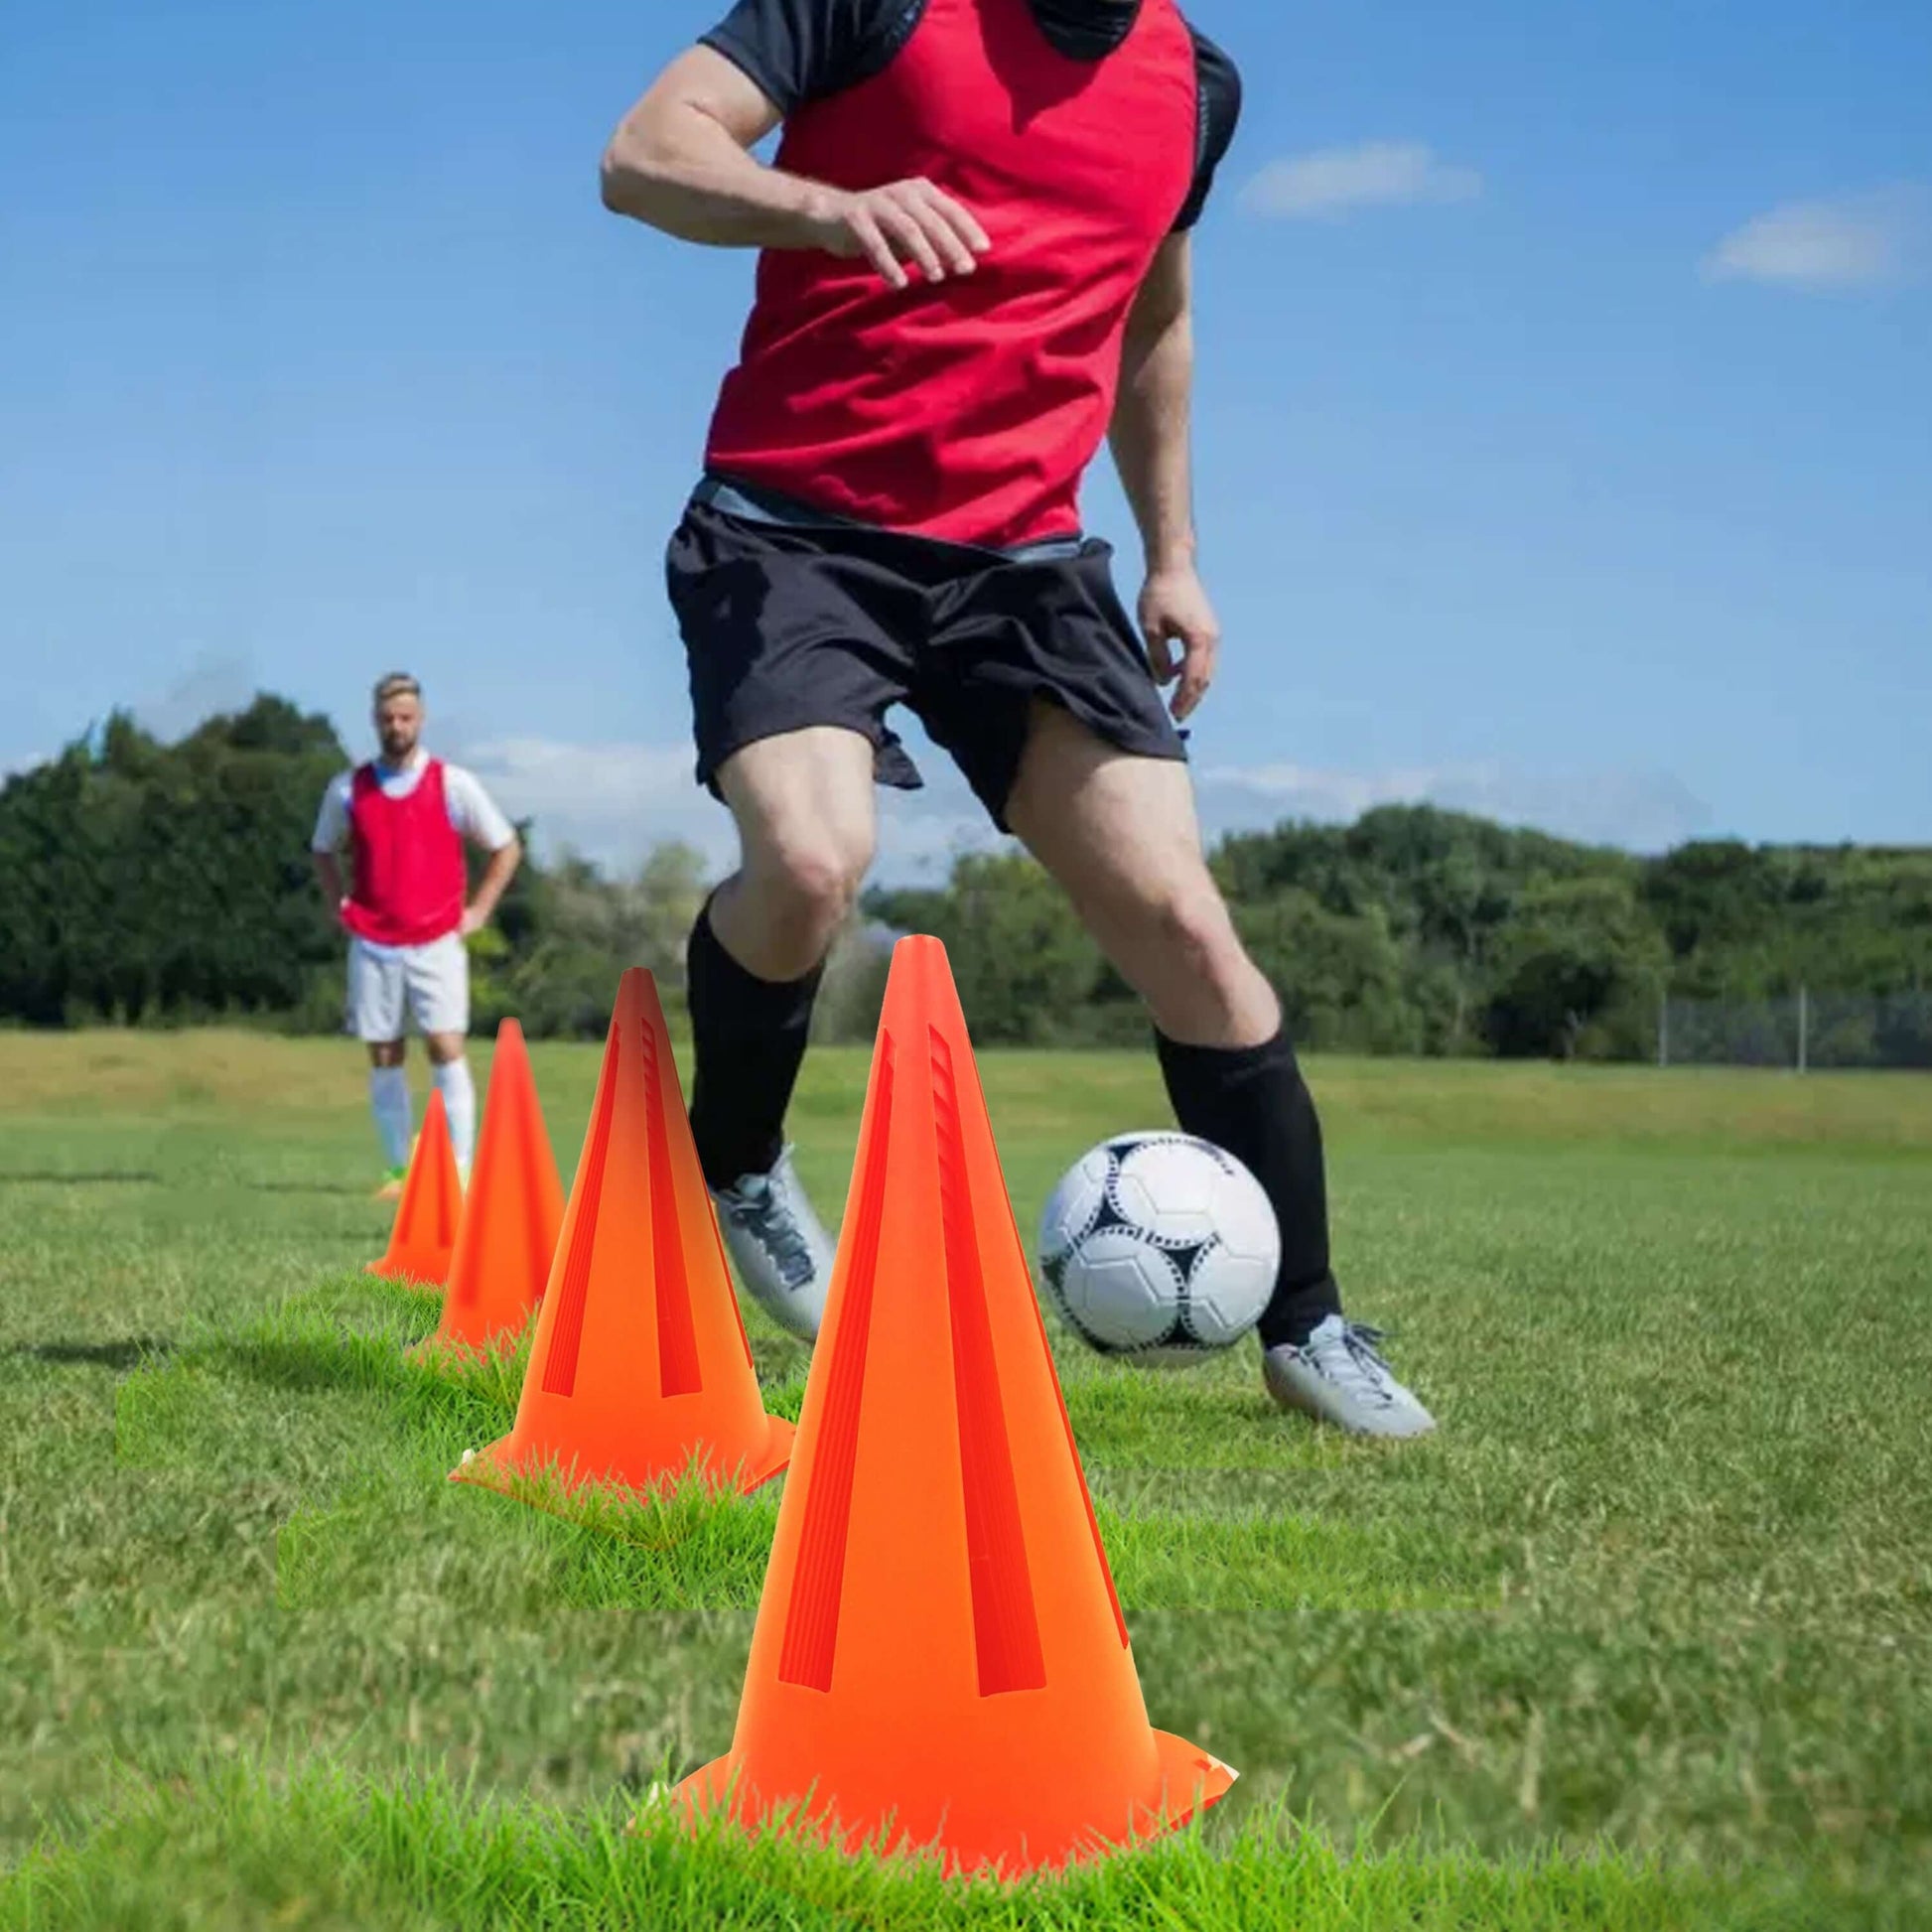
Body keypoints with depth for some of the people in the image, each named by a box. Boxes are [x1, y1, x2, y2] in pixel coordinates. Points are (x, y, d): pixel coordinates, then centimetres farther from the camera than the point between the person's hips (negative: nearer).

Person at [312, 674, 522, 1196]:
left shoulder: (453, 784, -2)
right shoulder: (347, 790, 5)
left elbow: (507, 847, 7)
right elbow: (323, 851, 22)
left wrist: (477, 911, 1)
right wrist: (340, 907, 9)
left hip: (436, 943, -2)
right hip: (372, 946, 2)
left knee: (446, 1050, -11)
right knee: (384, 1059, 3)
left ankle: (459, 1174, -10)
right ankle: (399, 1172, 11)